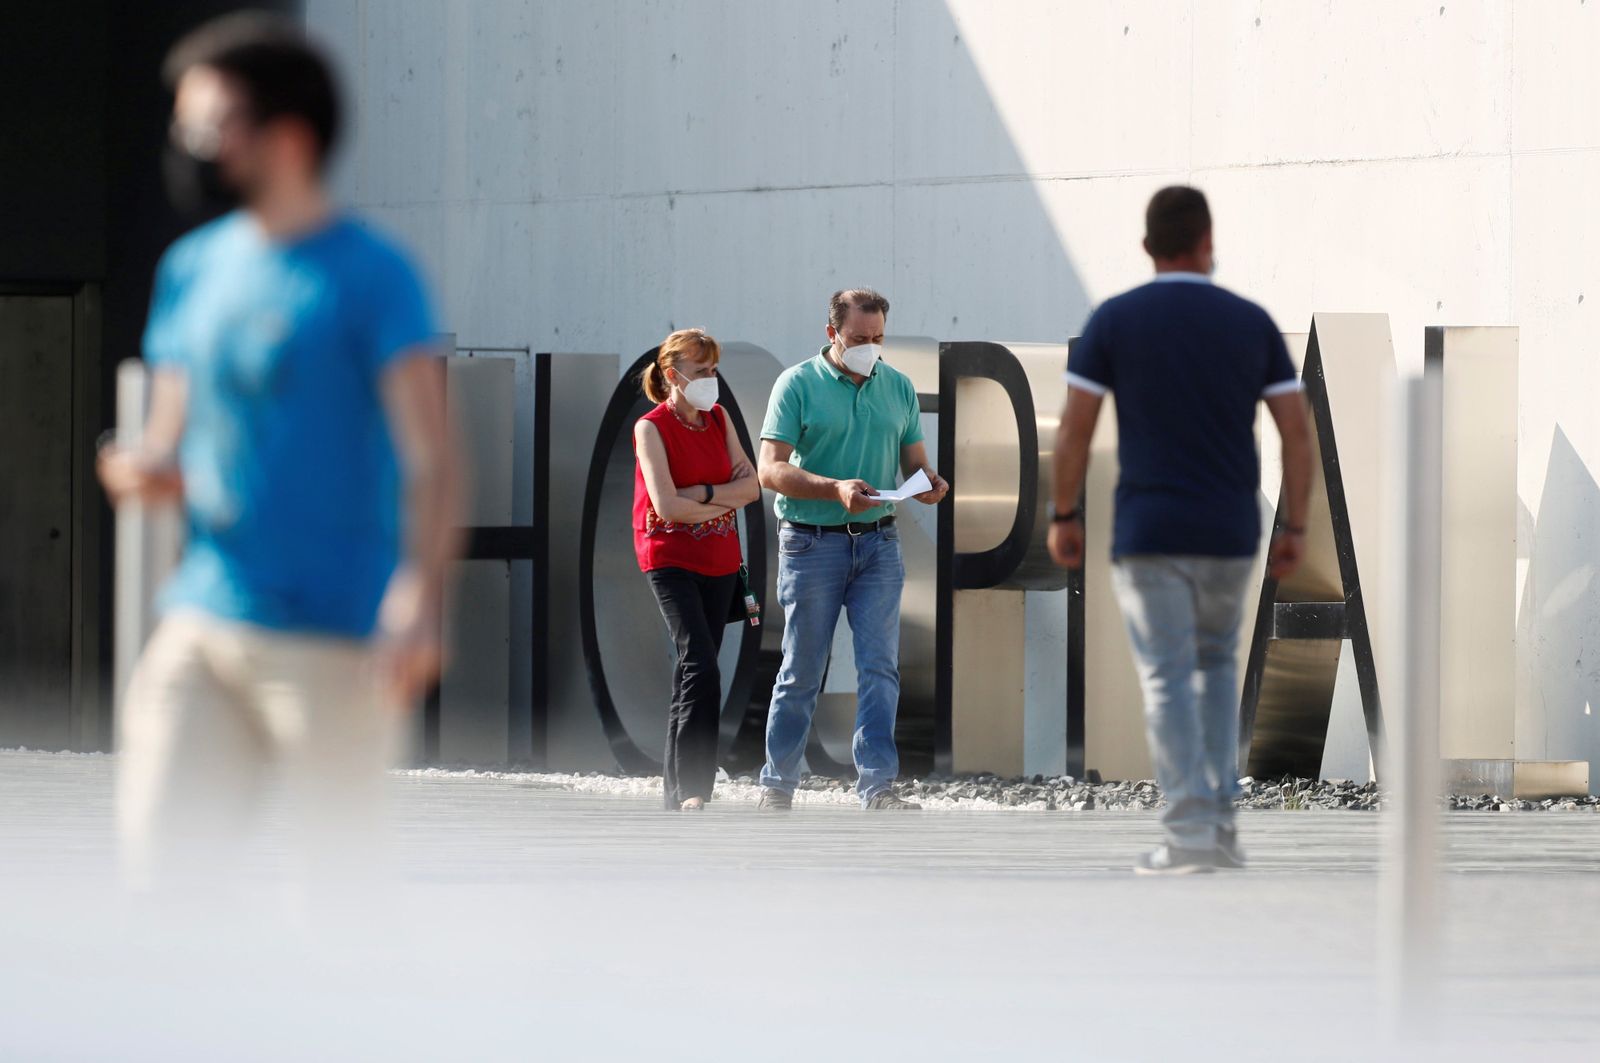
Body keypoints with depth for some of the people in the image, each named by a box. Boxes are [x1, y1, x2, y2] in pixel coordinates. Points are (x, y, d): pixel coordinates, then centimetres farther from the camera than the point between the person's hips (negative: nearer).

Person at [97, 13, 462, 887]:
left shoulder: (370, 276, -6)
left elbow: (430, 457, -12)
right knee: (159, 844, -4)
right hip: (203, 620, 6)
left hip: (333, 638, -5)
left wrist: (419, 595, -27)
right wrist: (146, 470, -6)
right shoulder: (193, 269, 13)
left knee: (337, 871, -1)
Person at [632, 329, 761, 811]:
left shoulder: (718, 418, 8)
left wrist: (702, 493, -16)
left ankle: (676, 787, 13)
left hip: (719, 560, 6)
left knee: (695, 670, 7)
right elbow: (667, 506, -19)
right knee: (701, 665, -18)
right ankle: (692, 787, -20)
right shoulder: (651, 428, -10)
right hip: (671, 558, -6)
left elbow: (751, 486, 1)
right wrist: (727, 501, -6)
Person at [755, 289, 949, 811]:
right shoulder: (798, 385, -4)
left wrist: (929, 484, -10)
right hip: (812, 544, -3)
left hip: (878, 541, 3)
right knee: (802, 671, 3)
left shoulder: (898, 387, 10)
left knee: (880, 666, -7)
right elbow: (771, 469, -11)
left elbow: (914, 461, 15)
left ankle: (877, 786, -11)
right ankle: (777, 787, 15)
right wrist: (836, 489, -25)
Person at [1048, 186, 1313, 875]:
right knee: (1216, 664, 21)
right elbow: (1297, 432, 1)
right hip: (1231, 534, 3)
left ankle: (1191, 830, -11)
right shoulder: (1251, 323, 2)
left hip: (1149, 533, -2)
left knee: (1169, 680, -1)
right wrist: (1295, 528, 8)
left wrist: (1063, 517, 5)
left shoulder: (1114, 321, -4)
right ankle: (1221, 817, 12)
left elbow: (1073, 430, -6)